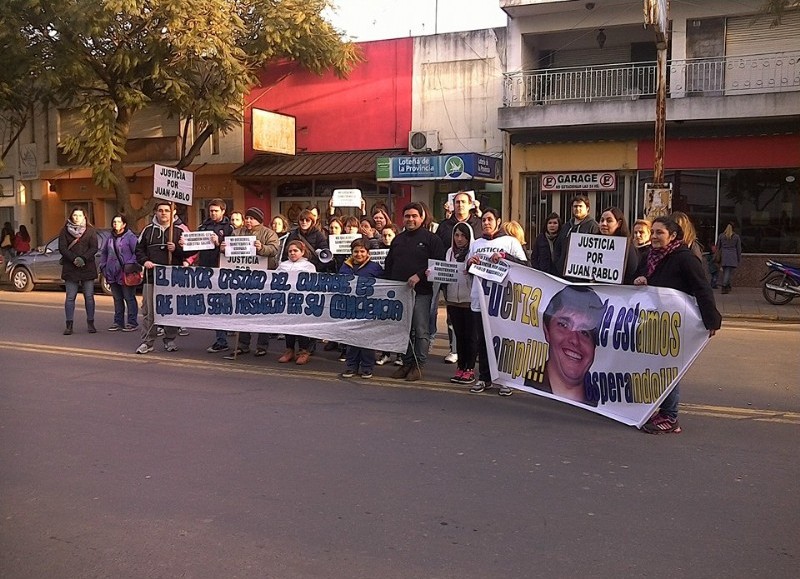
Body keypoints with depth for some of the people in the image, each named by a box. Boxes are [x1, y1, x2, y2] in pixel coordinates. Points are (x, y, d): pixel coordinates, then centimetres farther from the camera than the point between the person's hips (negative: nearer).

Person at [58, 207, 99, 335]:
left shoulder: (91, 231, 6)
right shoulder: (65, 231, 6)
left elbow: (94, 248, -1)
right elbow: (62, 248, -2)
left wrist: (83, 259, -16)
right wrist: (74, 259, -15)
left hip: (88, 267, 0)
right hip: (70, 268, 0)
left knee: (89, 296, 2)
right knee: (70, 297, 1)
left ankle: (90, 323, 10)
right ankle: (69, 325, 5)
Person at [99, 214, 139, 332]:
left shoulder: (130, 236, -6)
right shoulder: (110, 238, 14)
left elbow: (137, 252, -12)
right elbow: (103, 252, 22)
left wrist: (132, 266, -17)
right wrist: (103, 267, 13)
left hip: (126, 274, -7)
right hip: (113, 274, 7)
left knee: (129, 298, -2)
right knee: (117, 299, 14)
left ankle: (132, 322, 4)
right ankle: (118, 322, 21)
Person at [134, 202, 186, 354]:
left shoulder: (179, 231, 7)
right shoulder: (148, 230, 11)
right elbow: (139, 250, 14)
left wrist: (176, 249, -13)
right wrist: (145, 261, -4)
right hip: (151, 276, 1)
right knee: (148, 310, 1)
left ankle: (170, 340, 16)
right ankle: (147, 342, 6)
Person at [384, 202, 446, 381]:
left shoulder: (431, 239, 0)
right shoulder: (398, 239, 18)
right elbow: (388, 264, 22)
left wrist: (419, 275, -17)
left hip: (421, 292, -5)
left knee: (421, 331, -4)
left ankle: (418, 365, 4)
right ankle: (406, 363, 18)